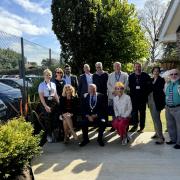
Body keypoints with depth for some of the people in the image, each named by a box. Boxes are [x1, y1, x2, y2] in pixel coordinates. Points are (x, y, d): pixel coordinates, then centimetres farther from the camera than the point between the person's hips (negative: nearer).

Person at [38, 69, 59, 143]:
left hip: (53, 102, 5)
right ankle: (49, 135, 17)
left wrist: (59, 103, 4)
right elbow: (41, 96, -11)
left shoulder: (53, 84, 10)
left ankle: (53, 133, 27)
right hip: (45, 102, -5)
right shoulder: (41, 85, -5)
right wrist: (45, 106, -19)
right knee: (47, 119, 3)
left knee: (54, 119, 9)